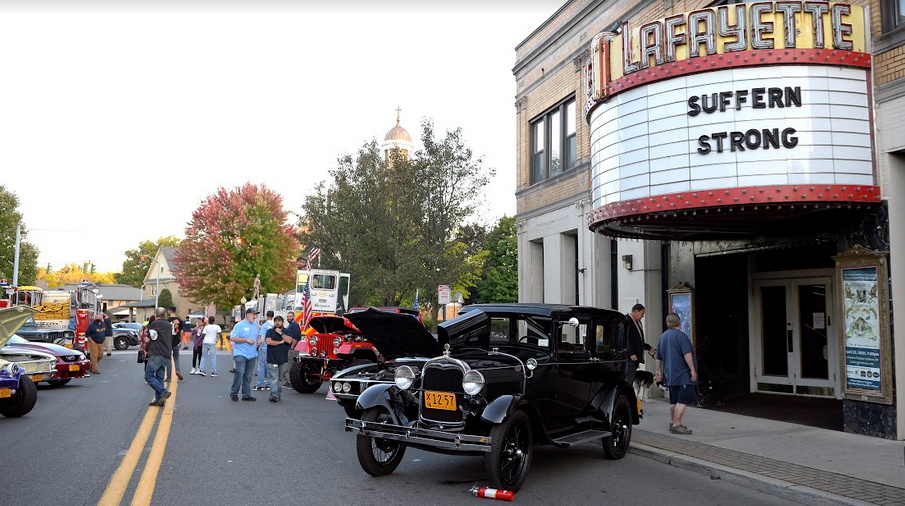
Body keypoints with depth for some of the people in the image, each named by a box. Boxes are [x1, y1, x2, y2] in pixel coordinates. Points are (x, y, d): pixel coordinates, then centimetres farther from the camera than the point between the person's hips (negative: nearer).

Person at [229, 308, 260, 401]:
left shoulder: (255, 325, 16)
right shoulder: (239, 325, -6)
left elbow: (258, 335, 30)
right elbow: (232, 338, -11)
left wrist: (259, 340, 6)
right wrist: (246, 340, -16)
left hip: (252, 355, 6)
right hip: (241, 354, -6)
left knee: (248, 376, 8)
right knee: (240, 373, -15)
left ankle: (246, 395, 14)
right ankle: (234, 393, -2)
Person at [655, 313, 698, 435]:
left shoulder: (662, 337, 13)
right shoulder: (680, 335, -11)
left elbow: (659, 357, 20)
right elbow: (687, 354, -18)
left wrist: (659, 371, 27)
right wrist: (693, 370, -15)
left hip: (669, 374, 8)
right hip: (683, 374, -8)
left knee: (674, 400, 15)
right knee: (683, 400, -7)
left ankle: (672, 423, 21)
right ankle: (677, 425, -10)